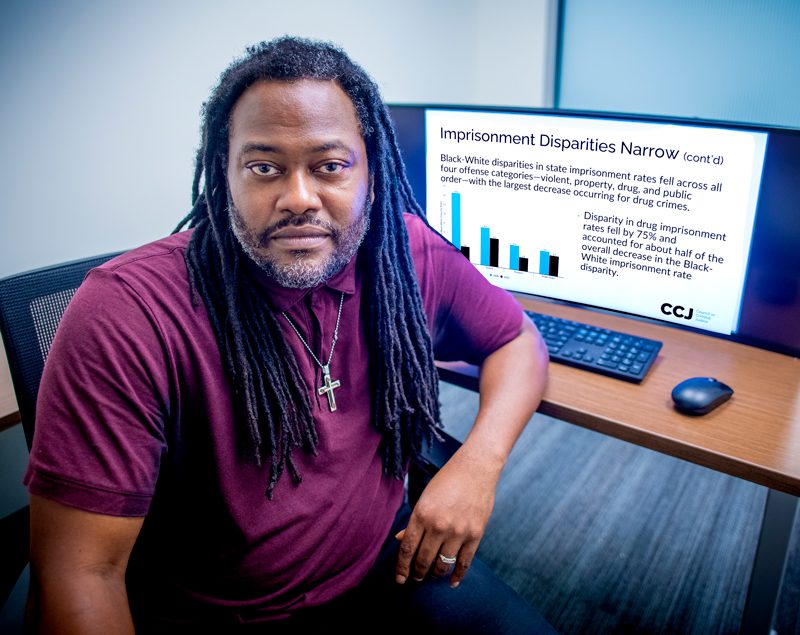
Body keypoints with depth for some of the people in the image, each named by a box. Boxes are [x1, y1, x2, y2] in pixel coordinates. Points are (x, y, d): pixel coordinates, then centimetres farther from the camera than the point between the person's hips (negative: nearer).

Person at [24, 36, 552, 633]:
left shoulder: (410, 255, -11)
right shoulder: (128, 313, -25)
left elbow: (517, 338, 3)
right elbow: (82, 572, -22)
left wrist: (479, 462, -14)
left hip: (381, 562, 3)